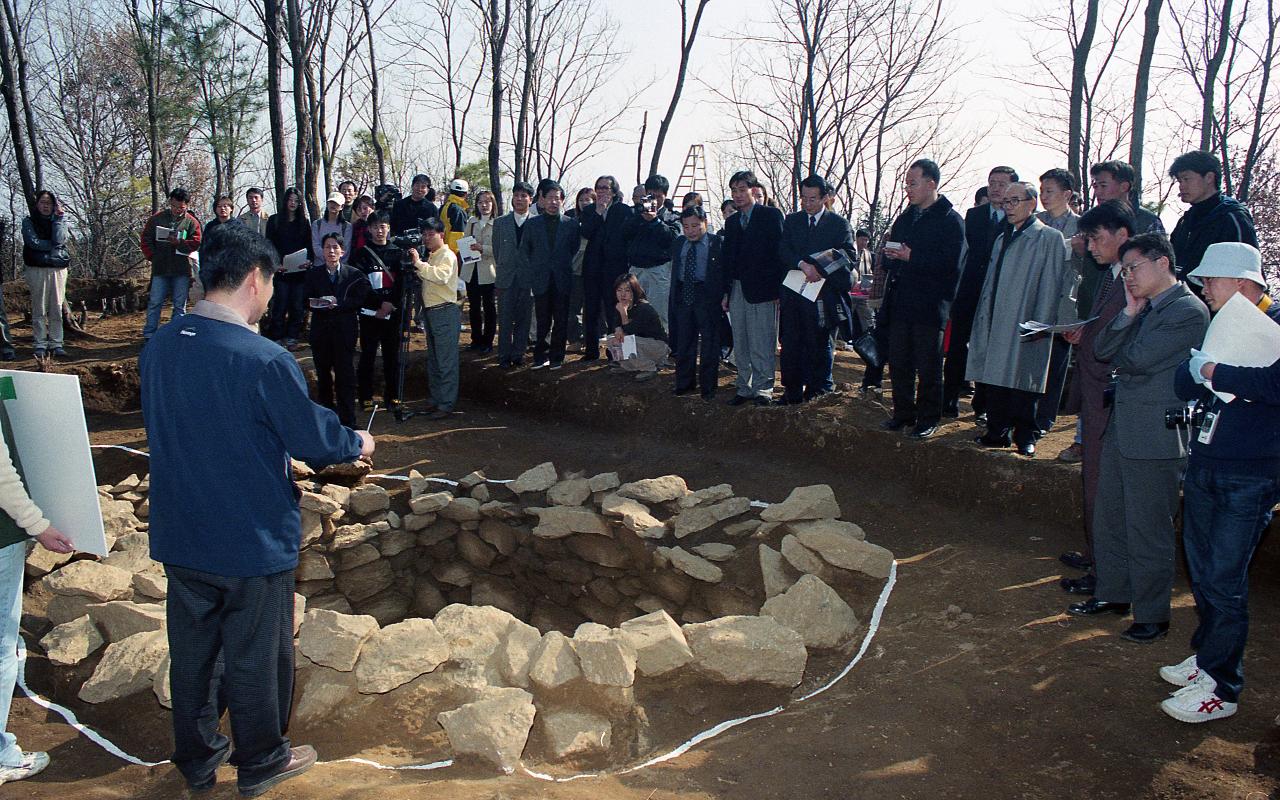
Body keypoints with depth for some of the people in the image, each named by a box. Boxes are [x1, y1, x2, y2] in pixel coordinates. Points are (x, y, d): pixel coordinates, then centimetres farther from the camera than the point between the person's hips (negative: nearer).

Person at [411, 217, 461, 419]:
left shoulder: (447, 255, -10)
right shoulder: (430, 257, 18)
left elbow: (441, 277, -29)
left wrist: (419, 263, -28)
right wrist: (416, 267, 7)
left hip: (445, 312, -10)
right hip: (431, 312, 10)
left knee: (446, 362, -7)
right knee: (433, 361, 15)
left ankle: (446, 405, -4)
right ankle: (436, 401, 24)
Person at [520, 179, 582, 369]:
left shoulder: (571, 224, 3)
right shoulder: (533, 223, 6)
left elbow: (575, 249, 9)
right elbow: (524, 249, 12)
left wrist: (565, 265, 5)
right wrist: (534, 267, 7)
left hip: (562, 280, 0)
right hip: (541, 280, 1)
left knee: (561, 321, 3)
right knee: (543, 321, 4)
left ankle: (556, 357, 11)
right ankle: (541, 356, 13)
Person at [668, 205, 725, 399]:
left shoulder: (718, 244, -3)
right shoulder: (679, 244, 12)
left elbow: (726, 272, -4)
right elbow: (675, 273, 13)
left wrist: (724, 297, -10)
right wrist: (673, 299, 8)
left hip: (708, 297, -4)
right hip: (683, 296, 5)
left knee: (709, 344, 1)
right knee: (683, 342, 11)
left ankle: (707, 387, 11)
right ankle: (685, 383, 25)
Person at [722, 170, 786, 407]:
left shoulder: (771, 215, -1)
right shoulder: (732, 222, 18)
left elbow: (779, 252, -6)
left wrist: (778, 289, -12)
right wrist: (726, 293, 12)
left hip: (762, 290, -6)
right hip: (737, 290, 6)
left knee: (762, 345, -5)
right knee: (740, 345, 8)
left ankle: (762, 389, 4)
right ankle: (744, 388, 15)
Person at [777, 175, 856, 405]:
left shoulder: (839, 224, 4)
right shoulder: (791, 221, 12)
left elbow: (848, 256, -3)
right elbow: (783, 251, 0)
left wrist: (820, 270, -15)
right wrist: (803, 265, -18)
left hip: (824, 293, -2)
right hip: (793, 293, 2)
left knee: (820, 345, 5)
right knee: (790, 344, 1)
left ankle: (819, 389, 14)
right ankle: (793, 392, 9)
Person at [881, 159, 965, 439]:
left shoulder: (951, 220, -6)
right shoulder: (905, 217, 17)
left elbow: (951, 264, -16)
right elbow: (891, 260, 18)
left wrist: (912, 257, -20)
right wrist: (891, 256, -6)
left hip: (930, 305, -6)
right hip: (901, 303, 7)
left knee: (928, 367, 1)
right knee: (899, 363, 10)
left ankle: (928, 419, 11)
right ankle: (903, 413, 22)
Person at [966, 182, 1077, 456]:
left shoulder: (1049, 238, -3)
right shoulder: (1002, 240, 18)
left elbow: (1050, 284, -9)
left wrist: (1040, 324, -15)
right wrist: (984, 318, 12)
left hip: (1026, 325, -6)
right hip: (996, 325, 6)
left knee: (1023, 381, -3)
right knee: (995, 379, 5)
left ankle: (1025, 436, 7)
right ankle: (998, 431, 14)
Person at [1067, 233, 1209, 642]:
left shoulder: (1188, 312, -15)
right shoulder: (1146, 308, 13)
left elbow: (1138, 358, -21)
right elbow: (1104, 350, 5)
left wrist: (1118, 361, 0)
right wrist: (1129, 313, -7)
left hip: (1155, 439, -9)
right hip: (1121, 430, 9)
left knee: (1147, 531, 1)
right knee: (1108, 519, 18)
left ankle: (1152, 616, 15)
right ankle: (1113, 594, 33)